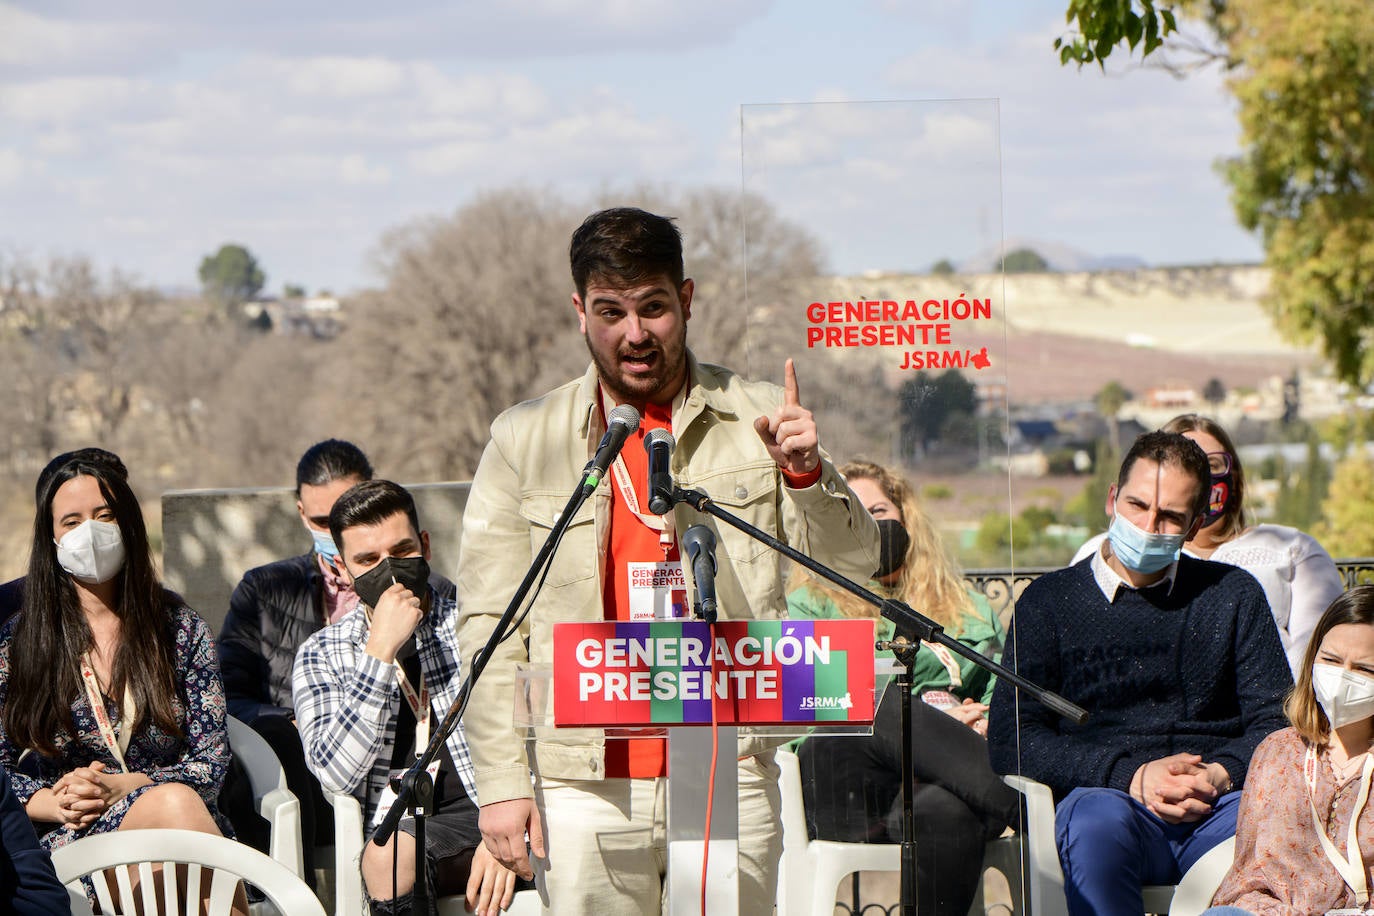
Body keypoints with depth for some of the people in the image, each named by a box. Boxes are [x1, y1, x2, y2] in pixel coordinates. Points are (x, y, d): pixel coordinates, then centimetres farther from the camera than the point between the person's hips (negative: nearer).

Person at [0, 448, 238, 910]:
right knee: (173, 802, -35)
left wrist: (120, 788, -9)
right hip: (69, 842, -2)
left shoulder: (181, 630, 14)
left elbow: (210, 762, 8)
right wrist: (54, 803, -12)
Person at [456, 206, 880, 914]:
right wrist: (501, 782, 0)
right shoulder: (525, 440, 6)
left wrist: (806, 472, -16)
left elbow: (854, 561, 4)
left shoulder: (756, 420, 7)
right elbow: (489, 624, 6)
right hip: (586, 783, 0)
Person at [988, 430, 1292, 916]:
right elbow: (1010, 743, 3)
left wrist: (1218, 775, -10)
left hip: (1218, 803, 1)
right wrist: (1131, 777, -10)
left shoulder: (1234, 596, 21)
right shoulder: (1051, 600, 14)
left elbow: (1278, 724, 13)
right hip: (1105, 793, -1)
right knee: (1099, 819, -39)